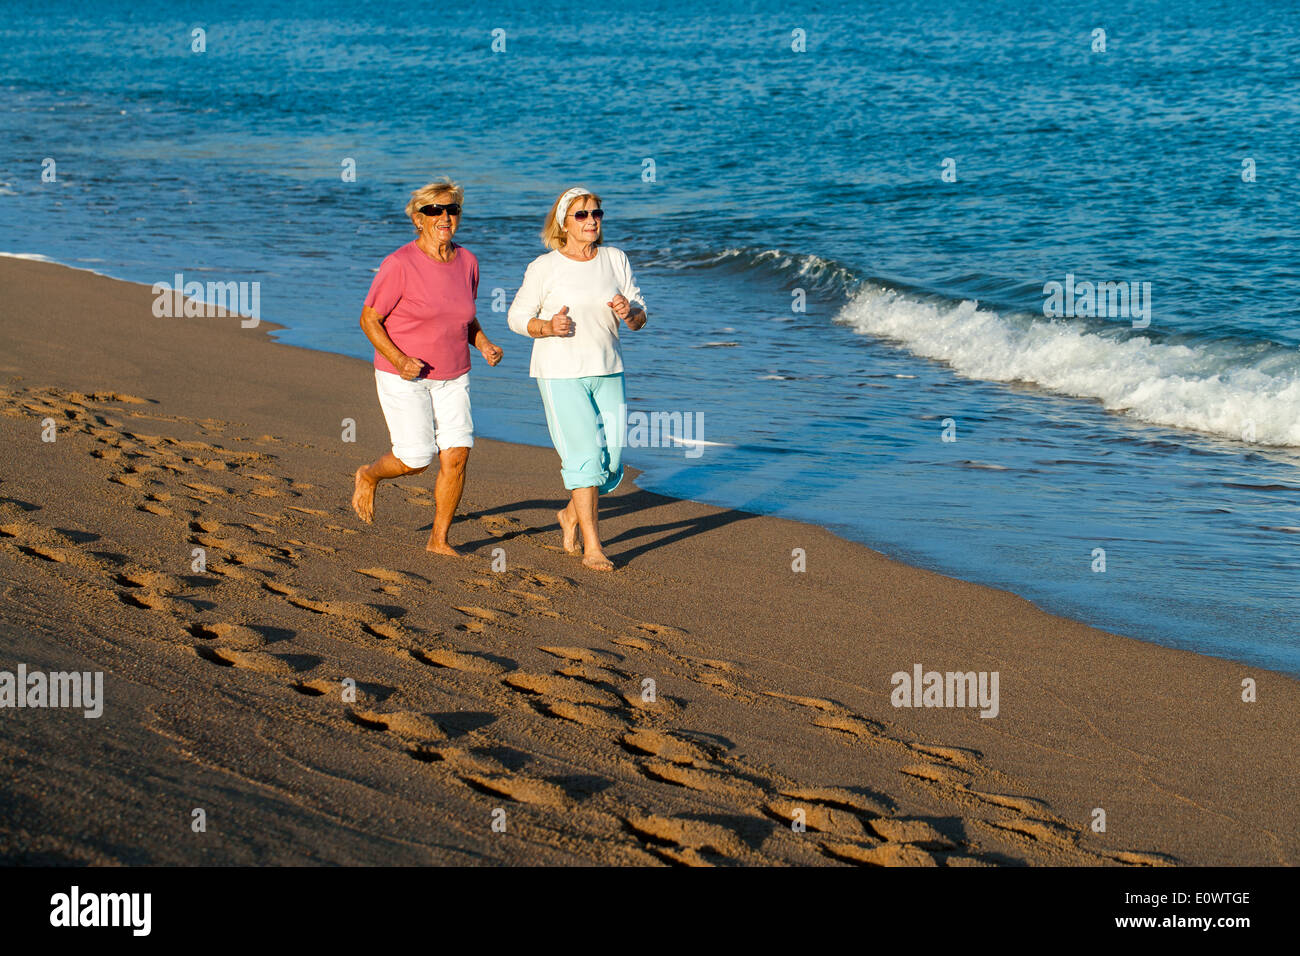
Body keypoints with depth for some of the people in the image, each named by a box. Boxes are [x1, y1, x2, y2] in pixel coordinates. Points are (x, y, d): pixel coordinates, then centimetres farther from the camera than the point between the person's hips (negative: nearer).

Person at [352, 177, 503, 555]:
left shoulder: (466, 261, 3)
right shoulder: (399, 265, -15)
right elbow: (369, 319, -10)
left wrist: (484, 344, -1)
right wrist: (399, 359, -24)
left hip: (452, 378, 5)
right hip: (403, 377, -5)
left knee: (457, 454, -6)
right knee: (415, 460, -5)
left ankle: (439, 539, 8)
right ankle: (368, 476, 29)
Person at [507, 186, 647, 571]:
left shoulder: (615, 259, 7)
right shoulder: (545, 267, -4)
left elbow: (640, 318, 11)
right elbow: (517, 317, 1)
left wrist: (629, 313, -13)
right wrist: (547, 327, -18)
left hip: (607, 372, 4)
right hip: (560, 374, -4)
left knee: (611, 459, 2)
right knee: (585, 453, -12)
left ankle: (572, 514, 31)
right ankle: (592, 548, -4)